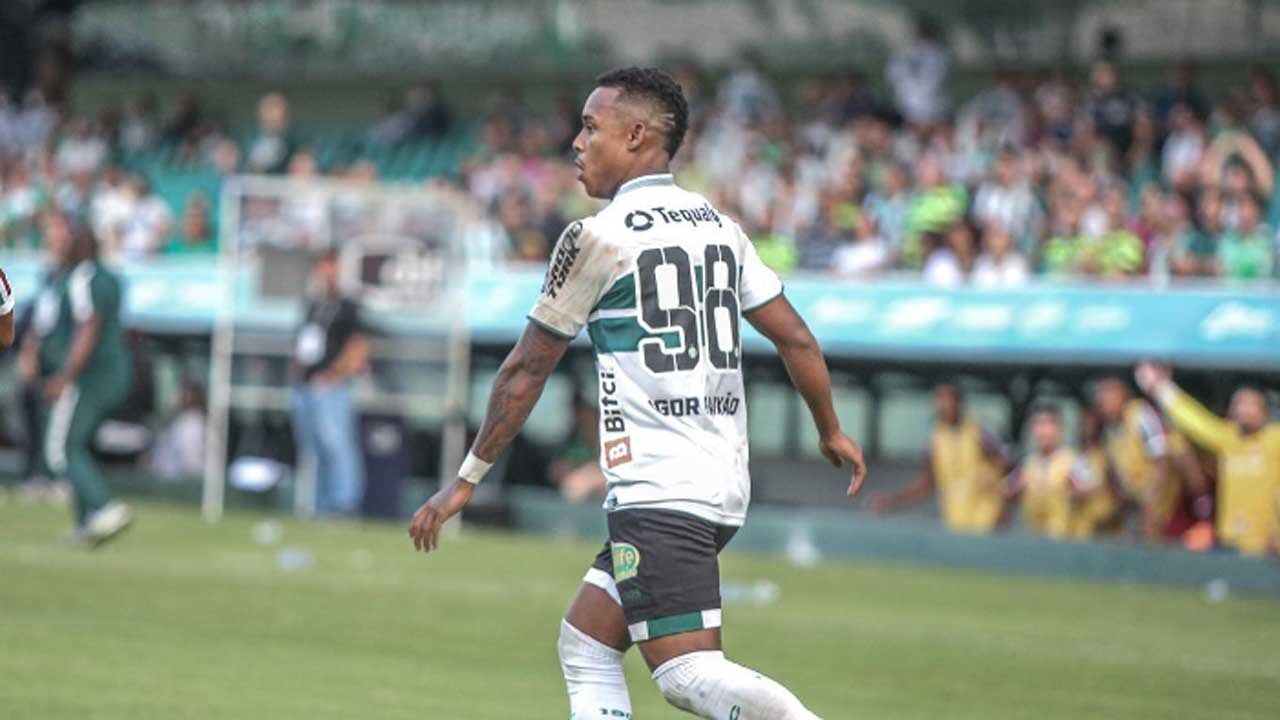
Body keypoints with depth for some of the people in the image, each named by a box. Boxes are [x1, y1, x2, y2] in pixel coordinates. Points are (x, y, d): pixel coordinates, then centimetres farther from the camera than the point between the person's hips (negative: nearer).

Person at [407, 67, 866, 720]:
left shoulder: (598, 237, -7)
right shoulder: (719, 226, 12)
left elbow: (526, 371, -1)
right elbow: (796, 339, 13)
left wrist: (467, 479, 7)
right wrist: (831, 432, 30)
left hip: (657, 490, -8)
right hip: (724, 486, 8)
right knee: (584, 647, 15)